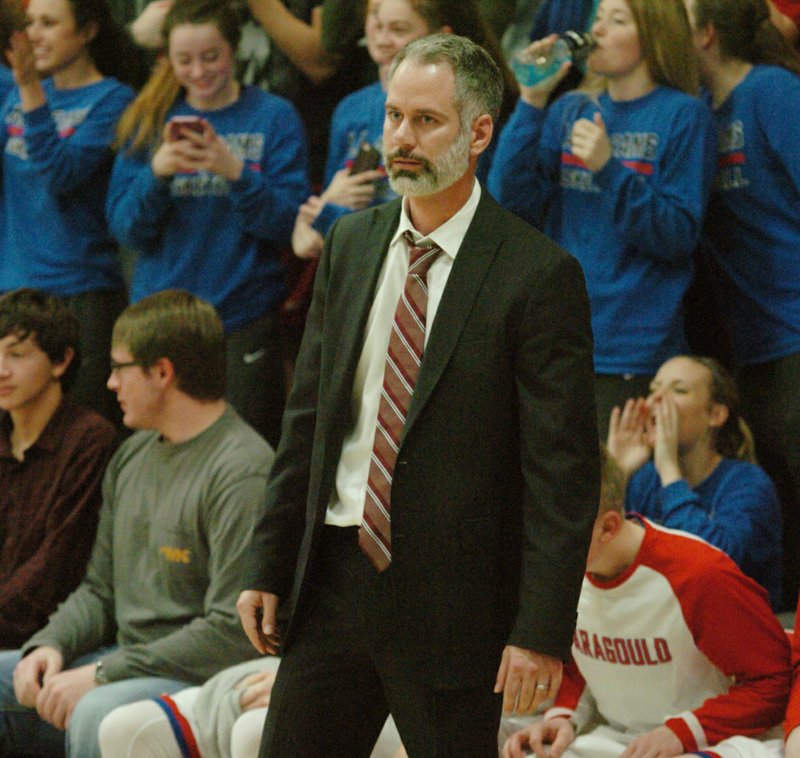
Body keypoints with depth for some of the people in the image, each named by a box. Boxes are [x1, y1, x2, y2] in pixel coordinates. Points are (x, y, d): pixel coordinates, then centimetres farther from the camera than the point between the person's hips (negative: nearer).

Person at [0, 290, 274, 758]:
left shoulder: (243, 472, -15)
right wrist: (51, 644, -1)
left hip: (204, 684, -9)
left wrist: (101, 675, -20)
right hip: (125, 663, 9)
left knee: (97, 715, -36)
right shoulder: (134, 456, 16)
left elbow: (232, 632, -21)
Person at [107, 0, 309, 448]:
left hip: (244, 321, -3)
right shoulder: (151, 120, 8)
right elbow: (125, 227, 2)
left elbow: (289, 225, -8)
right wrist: (156, 173, -16)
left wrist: (237, 173, -23)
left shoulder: (273, 117, 0)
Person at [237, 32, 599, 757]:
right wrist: (267, 566, 10)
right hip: (333, 581, 6)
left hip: (450, 602, -6)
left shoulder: (538, 275, -10)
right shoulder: (351, 244, 10)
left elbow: (564, 471, -12)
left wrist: (542, 630, -16)